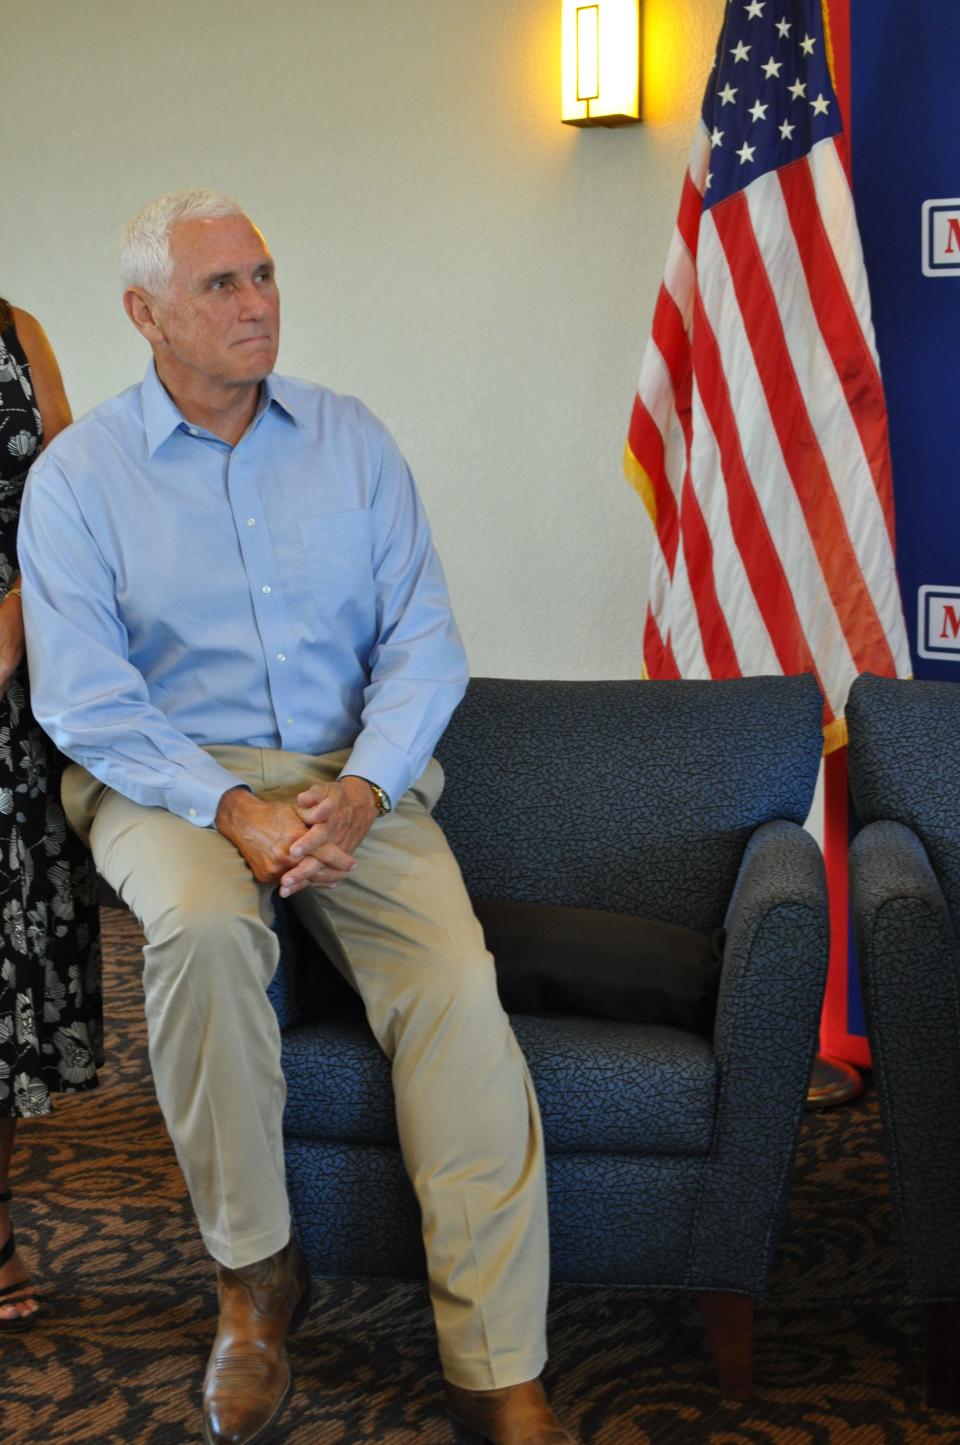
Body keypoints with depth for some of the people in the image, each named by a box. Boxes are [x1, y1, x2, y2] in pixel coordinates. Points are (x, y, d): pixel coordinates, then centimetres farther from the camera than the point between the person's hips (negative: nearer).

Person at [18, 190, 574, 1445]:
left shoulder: (352, 440, 7)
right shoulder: (77, 474, 0)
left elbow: (421, 641, 2)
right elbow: (83, 702, -7)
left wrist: (359, 791, -16)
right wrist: (231, 810, -21)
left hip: (353, 775, 2)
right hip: (166, 779, -1)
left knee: (458, 983, -23)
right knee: (204, 925, -35)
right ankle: (254, 1275, -13)